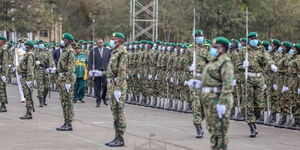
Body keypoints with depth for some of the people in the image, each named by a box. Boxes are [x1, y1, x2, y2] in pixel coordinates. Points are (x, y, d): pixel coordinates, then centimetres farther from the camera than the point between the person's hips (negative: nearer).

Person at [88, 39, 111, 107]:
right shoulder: (93, 51, 2)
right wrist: (90, 71, -5)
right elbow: (90, 62, 1)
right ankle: (98, 101, 9)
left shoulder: (107, 50, 7)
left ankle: (104, 97, 22)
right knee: (97, 87, 1)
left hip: (105, 71, 1)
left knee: (105, 86, -3)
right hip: (96, 72, -1)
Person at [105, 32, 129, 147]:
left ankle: (120, 139, -5)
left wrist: (118, 89, -23)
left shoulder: (122, 53, -12)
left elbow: (122, 72, -19)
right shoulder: (115, 52, 18)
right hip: (112, 84, 10)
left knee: (119, 112, -7)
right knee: (115, 112, 11)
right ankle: (117, 137, 15)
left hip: (118, 85, -10)